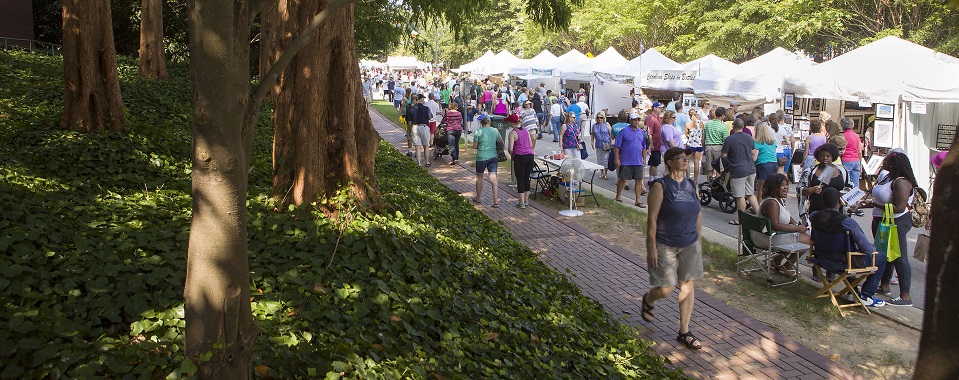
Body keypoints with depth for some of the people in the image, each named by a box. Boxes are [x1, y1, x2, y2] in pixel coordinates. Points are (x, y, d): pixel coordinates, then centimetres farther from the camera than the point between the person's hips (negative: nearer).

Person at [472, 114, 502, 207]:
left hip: (481, 157, -2)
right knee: (493, 178, 0)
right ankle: (496, 201, -6)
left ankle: (478, 198, 29)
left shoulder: (478, 131, -8)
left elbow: (474, 146, -7)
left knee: (479, 177, 16)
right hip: (493, 157, 2)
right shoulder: (495, 130, 2)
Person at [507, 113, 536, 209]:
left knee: (520, 180, 1)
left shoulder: (512, 133, -9)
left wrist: (512, 155, 4)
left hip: (519, 157, -6)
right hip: (530, 155, 6)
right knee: (526, 178, 15)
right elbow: (531, 145, 13)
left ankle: (522, 203, 3)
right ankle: (526, 200, 22)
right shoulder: (526, 130, 11)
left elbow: (510, 148, -15)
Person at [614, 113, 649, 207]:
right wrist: (617, 159, -11)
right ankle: (618, 196, 22)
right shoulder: (624, 131, -5)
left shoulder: (641, 132, 12)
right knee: (622, 179, 4)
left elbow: (644, 147, 20)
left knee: (639, 180, 3)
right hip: (626, 162, -5)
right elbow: (616, 146, -6)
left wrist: (644, 159, 14)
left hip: (638, 162, 5)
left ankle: (638, 200, 8)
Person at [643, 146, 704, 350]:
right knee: (665, 290, -4)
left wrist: (699, 242, 14)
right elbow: (652, 219, -14)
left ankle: (684, 332, 19)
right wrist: (652, 248, -17)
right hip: (665, 246, -6)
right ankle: (648, 300, 33)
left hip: (689, 245, 6)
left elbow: (698, 215, 14)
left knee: (688, 286, 8)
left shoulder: (691, 185, 6)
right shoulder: (660, 186, -12)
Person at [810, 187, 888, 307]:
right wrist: (874, 249, 5)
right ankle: (866, 296, 16)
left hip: (823, 261, 7)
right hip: (843, 264, -6)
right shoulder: (846, 222, -27)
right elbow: (867, 248, -20)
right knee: (881, 258, 13)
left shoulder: (815, 217, -10)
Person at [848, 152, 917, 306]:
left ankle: (905, 297, -1)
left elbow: (899, 208, -28)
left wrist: (873, 203, -23)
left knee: (899, 258, -5)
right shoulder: (886, 176, 8)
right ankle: (884, 286, 35)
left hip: (896, 223, -10)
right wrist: (861, 205, 9)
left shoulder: (901, 182, -22)